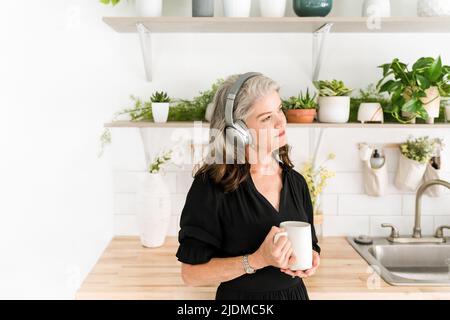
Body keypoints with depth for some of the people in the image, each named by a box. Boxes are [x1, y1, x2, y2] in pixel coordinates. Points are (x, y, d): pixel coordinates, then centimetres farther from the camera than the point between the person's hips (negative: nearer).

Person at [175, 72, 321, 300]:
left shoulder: (295, 181, -3)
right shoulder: (211, 185, -20)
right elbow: (191, 272, -19)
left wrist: (311, 258, -11)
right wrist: (258, 260, -28)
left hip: (296, 292, 5)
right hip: (240, 295, -5)